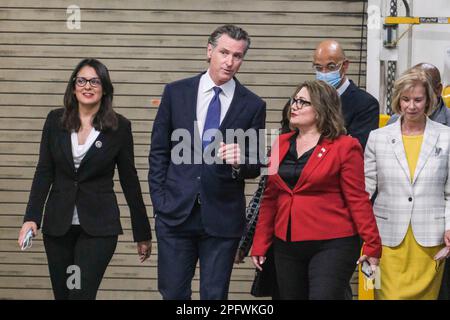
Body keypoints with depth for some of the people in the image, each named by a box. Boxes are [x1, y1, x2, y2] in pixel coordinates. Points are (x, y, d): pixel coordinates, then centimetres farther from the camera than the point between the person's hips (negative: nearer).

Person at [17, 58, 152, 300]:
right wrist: (32, 217, -9)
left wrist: (142, 233, 4)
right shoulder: (55, 121, 3)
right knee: (62, 294, 10)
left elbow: (129, 181, 1)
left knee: (82, 294, -13)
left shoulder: (120, 127, -3)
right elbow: (44, 172, 2)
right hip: (58, 224, 3)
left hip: (98, 225, -3)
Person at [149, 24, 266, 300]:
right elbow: (158, 151, 7)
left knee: (215, 296, 7)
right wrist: (160, 200, 0)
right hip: (176, 212, 1)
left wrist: (239, 162, -19)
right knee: (173, 293, 6)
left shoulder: (253, 105, 1)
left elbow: (254, 168, 4)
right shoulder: (176, 92, 3)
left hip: (222, 218, -1)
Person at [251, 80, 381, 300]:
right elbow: (270, 198, 14)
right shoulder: (282, 144, 12)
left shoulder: (344, 147, -4)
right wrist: (259, 244, 12)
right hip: (286, 246, 6)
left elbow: (357, 199, -7)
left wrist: (371, 244, -11)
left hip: (332, 246, -6)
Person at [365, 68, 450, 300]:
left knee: (425, 294, 2)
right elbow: (365, 188, 8)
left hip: (429, 237, 0)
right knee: (389, 294, -6)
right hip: (389, 236, 0)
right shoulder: (378, 137, 7)